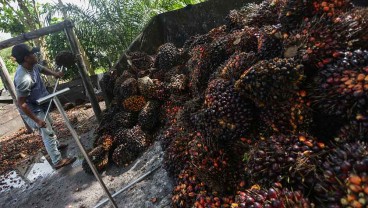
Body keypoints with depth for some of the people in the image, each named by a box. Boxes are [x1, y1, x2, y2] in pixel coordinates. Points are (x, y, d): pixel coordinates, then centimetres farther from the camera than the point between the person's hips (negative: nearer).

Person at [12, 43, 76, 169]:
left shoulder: (32, 66, -9)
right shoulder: (23, 79, -36)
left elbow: (42, 69, 17)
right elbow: (21, 103, -31)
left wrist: (54, 73, -2)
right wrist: (37, 120, -26)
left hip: (39, 106, 9)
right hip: (33, 111, -9)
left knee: (48, 128, 28)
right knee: (48, 134, 2)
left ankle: (56, 145, 53)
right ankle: (57, 161, 16)